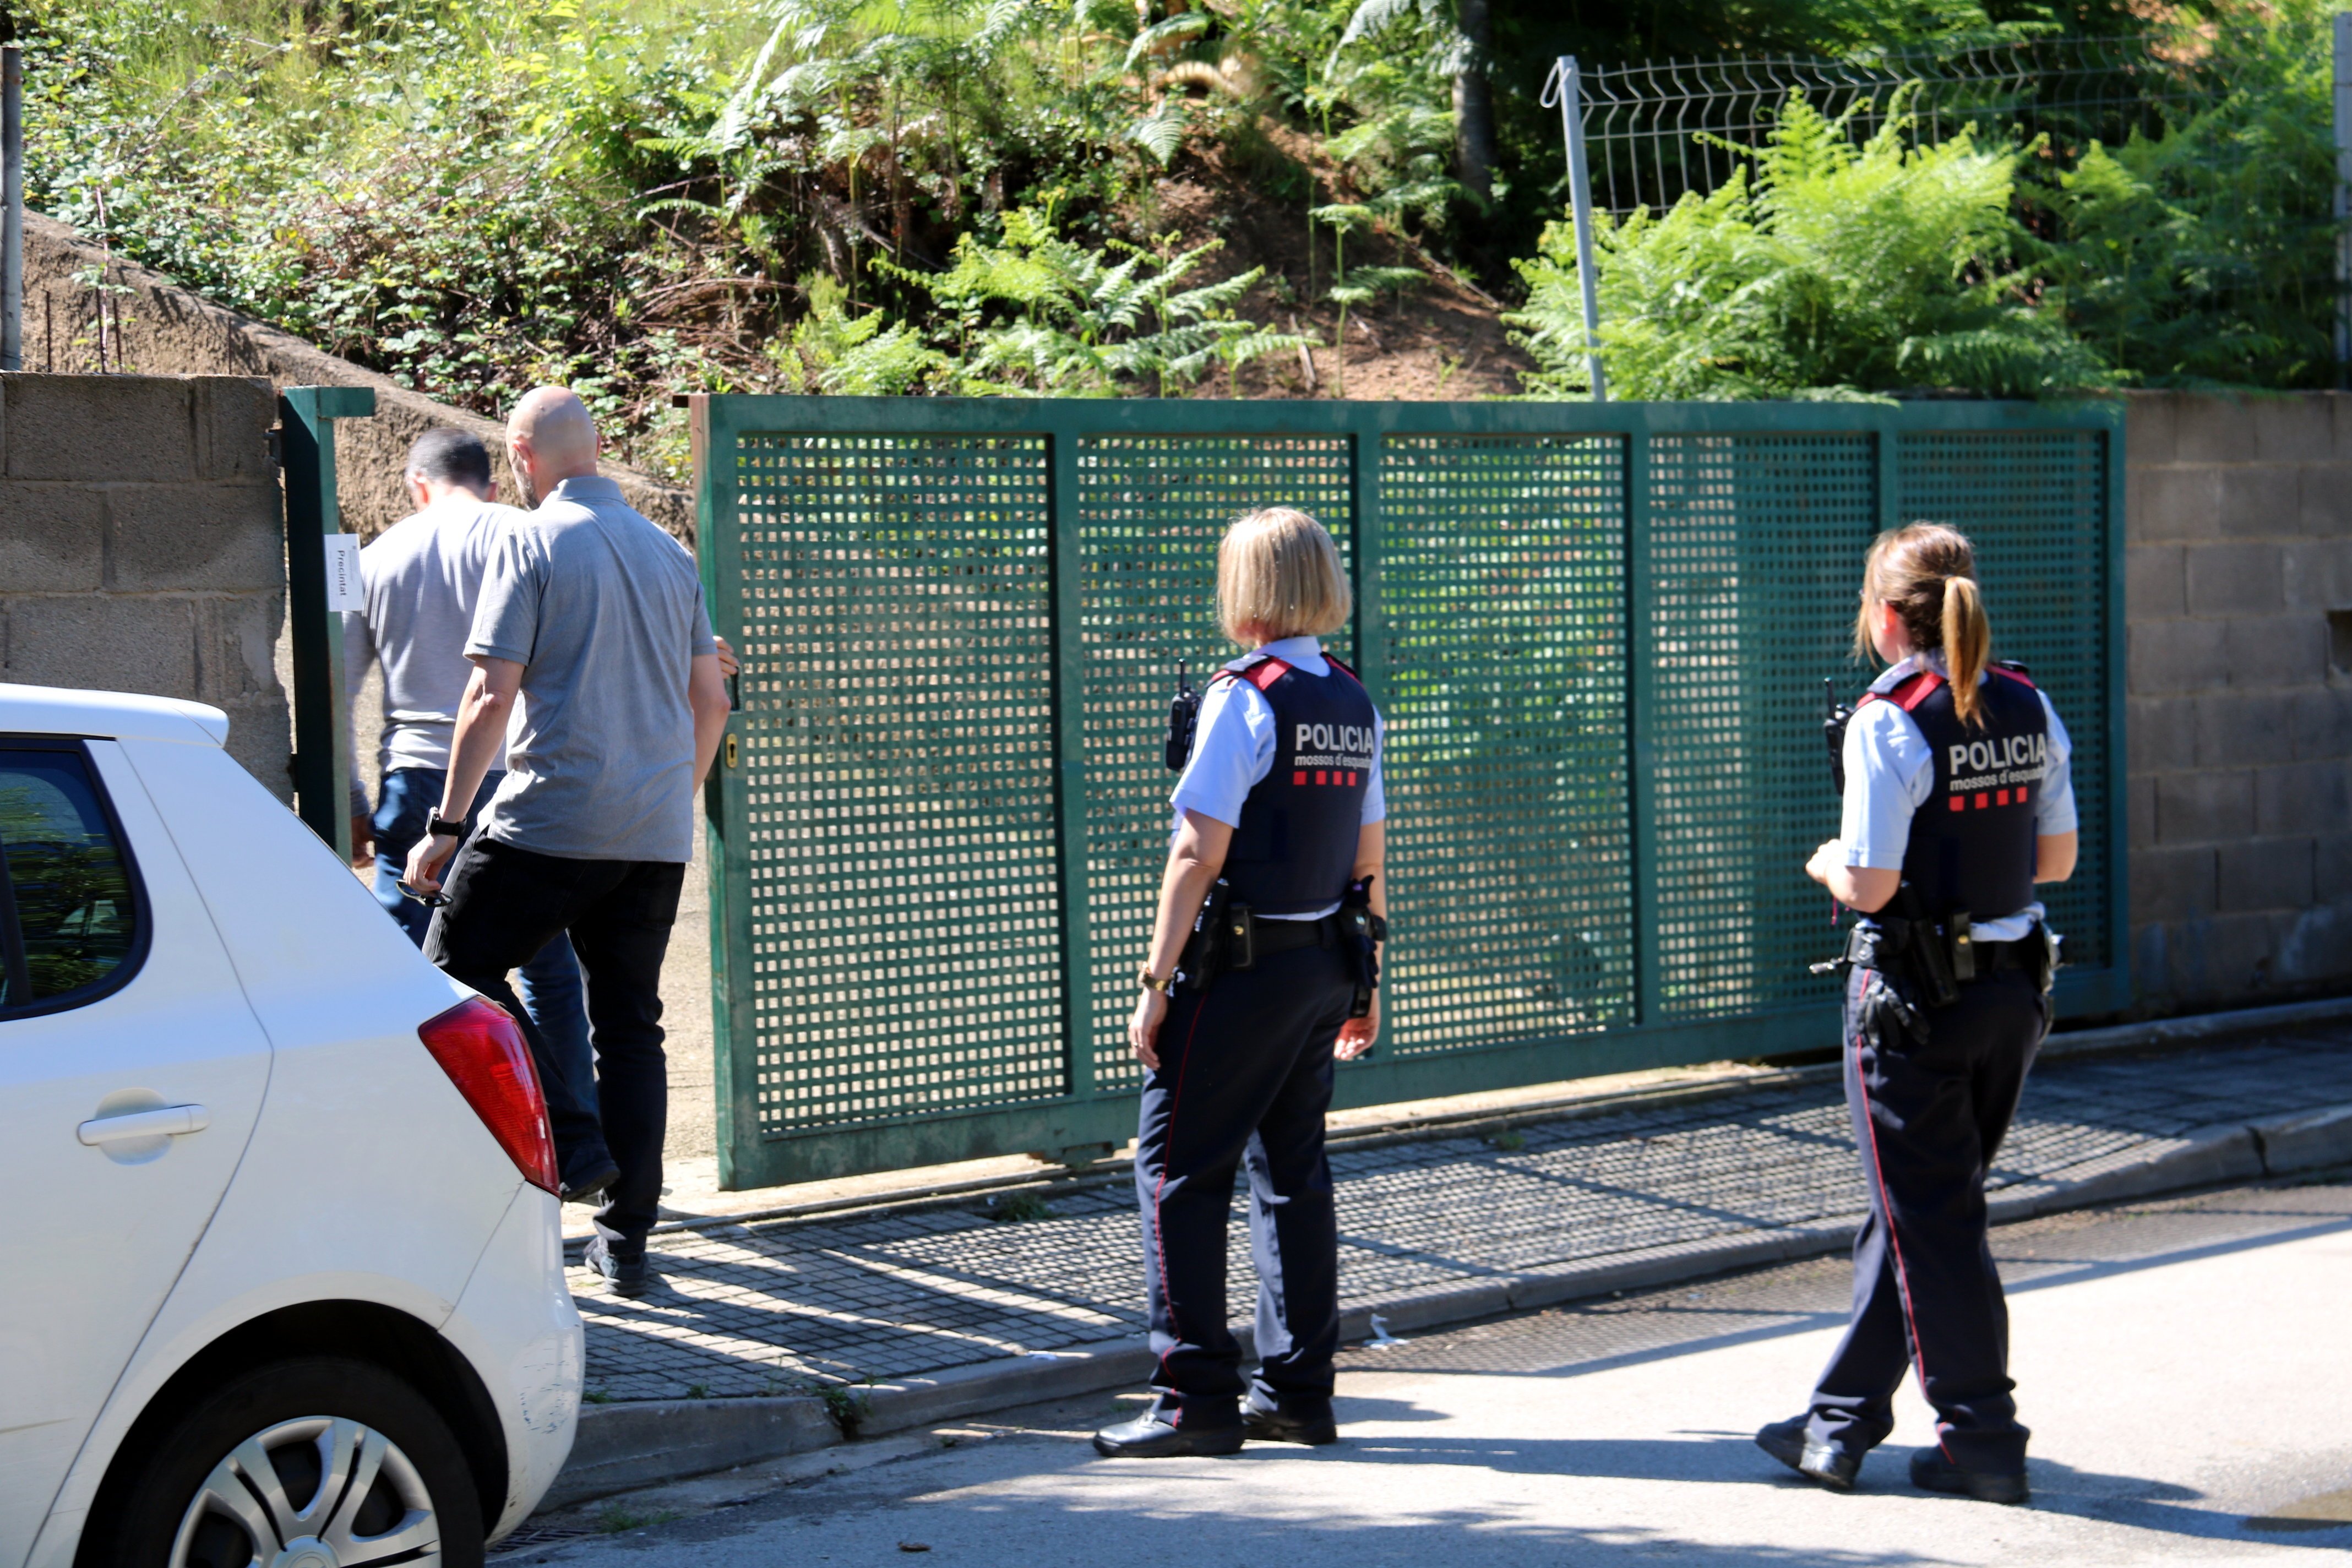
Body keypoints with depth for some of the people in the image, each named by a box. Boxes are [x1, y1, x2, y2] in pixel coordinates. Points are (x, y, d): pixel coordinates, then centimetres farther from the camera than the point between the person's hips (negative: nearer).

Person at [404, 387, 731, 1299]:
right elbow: (709, 700, 17)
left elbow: (493, 695, -11)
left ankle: (569, 1137, -7)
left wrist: (445, 826, -7)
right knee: (630, 1025, 10)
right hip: (657, 833, 6)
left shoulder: (532, 543, -5)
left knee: (458, 969, 8)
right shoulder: (667, 552, 14)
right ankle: (625, 1242, 9)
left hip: (552, 819, -6)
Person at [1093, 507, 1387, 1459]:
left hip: (1241, 964, -8)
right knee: (1292, 1170, 14)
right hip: (1326, 964, 8)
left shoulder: (1245, 699, -13)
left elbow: (1199, 855, -16)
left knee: (1177, 1169, -2)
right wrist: (1364, 980, 21)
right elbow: (1368, 862, 14)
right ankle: (1297, 1393, 17)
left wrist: (1157, 982, -13)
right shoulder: (1353, 704, 10)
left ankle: (1197, 1398, -4)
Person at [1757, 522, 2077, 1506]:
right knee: (1912, 1208, 16)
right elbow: (2057, 859, 9)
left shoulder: (1890, 722, -17)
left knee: (1929, 1220, 3)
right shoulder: (2029, 708, 3)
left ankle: (1983, 1441, 5)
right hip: (2015, 987, 7)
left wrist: (1827, 863, 2)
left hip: (1916, 993, -7)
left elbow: (1872, 885, -19)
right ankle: (1841, 1426, 23)